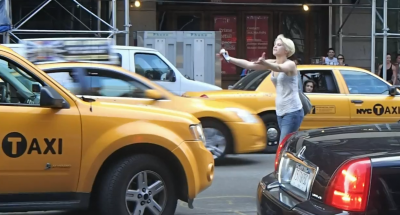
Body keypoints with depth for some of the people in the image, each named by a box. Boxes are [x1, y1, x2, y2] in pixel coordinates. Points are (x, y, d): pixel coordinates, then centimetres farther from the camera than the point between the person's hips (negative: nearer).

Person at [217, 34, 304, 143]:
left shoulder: (290, 64, -12)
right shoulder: (272, 63, 7)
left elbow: (278, 68, -35)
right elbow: (249, 65, -3)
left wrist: (264, 63, -56)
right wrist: (229, 59, -16)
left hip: (292, 112, -8)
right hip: (280, 112, 8)